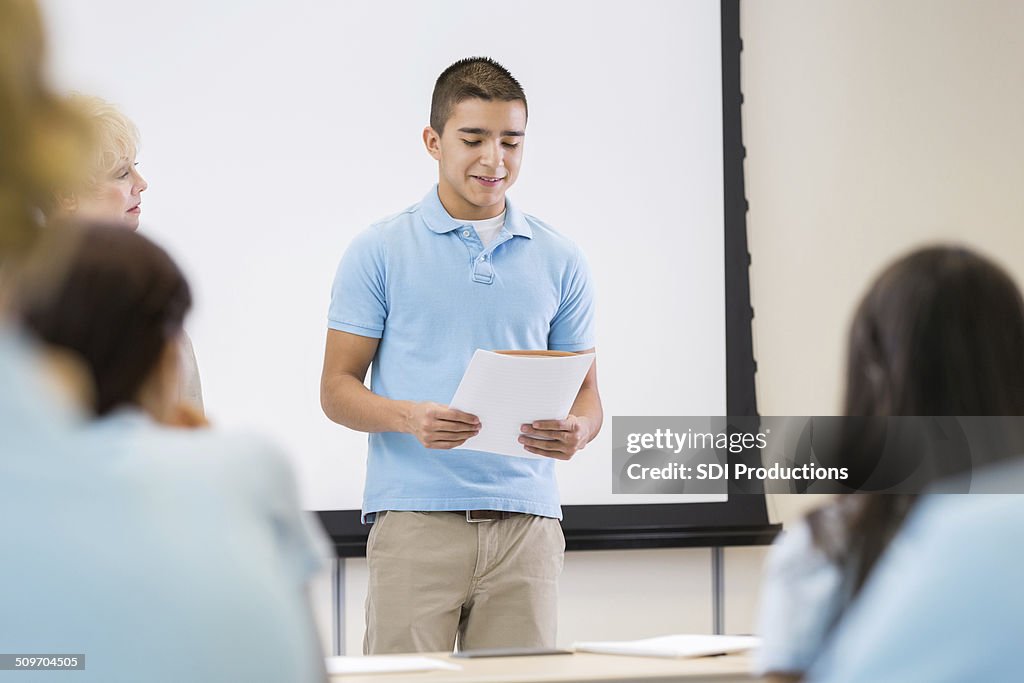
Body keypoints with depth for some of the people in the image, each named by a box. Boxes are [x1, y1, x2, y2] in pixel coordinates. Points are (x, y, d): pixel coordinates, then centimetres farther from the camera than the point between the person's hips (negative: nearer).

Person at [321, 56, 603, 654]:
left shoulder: (560, 260, 12)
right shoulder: (380, 252, 4)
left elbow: (587, 394, 14)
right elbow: (337, 388, 3)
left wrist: (576, 431, -10)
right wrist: (410, 417, -18)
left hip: (526, 520, 3)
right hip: (415, 519, -2)